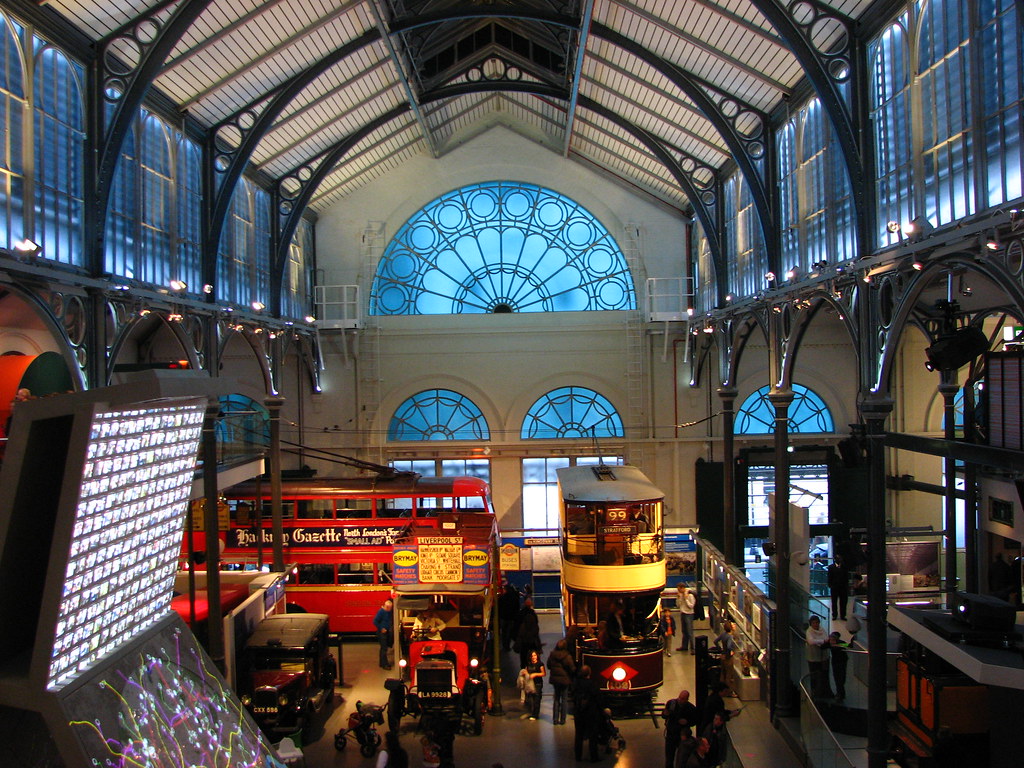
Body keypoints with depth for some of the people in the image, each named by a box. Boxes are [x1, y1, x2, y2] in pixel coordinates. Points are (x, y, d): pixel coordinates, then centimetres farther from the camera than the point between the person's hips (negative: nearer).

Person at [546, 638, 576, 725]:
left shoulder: (552, 655, -6)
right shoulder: (567, 656, -18)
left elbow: (548, 666, 6)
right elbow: (572, 669, -14)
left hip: (555, 679, 4)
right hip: (565, 679, -4)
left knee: (556, 698, 15)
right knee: (564, 699, 8)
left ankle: (555, 719, 14)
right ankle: (562, 719, 11)